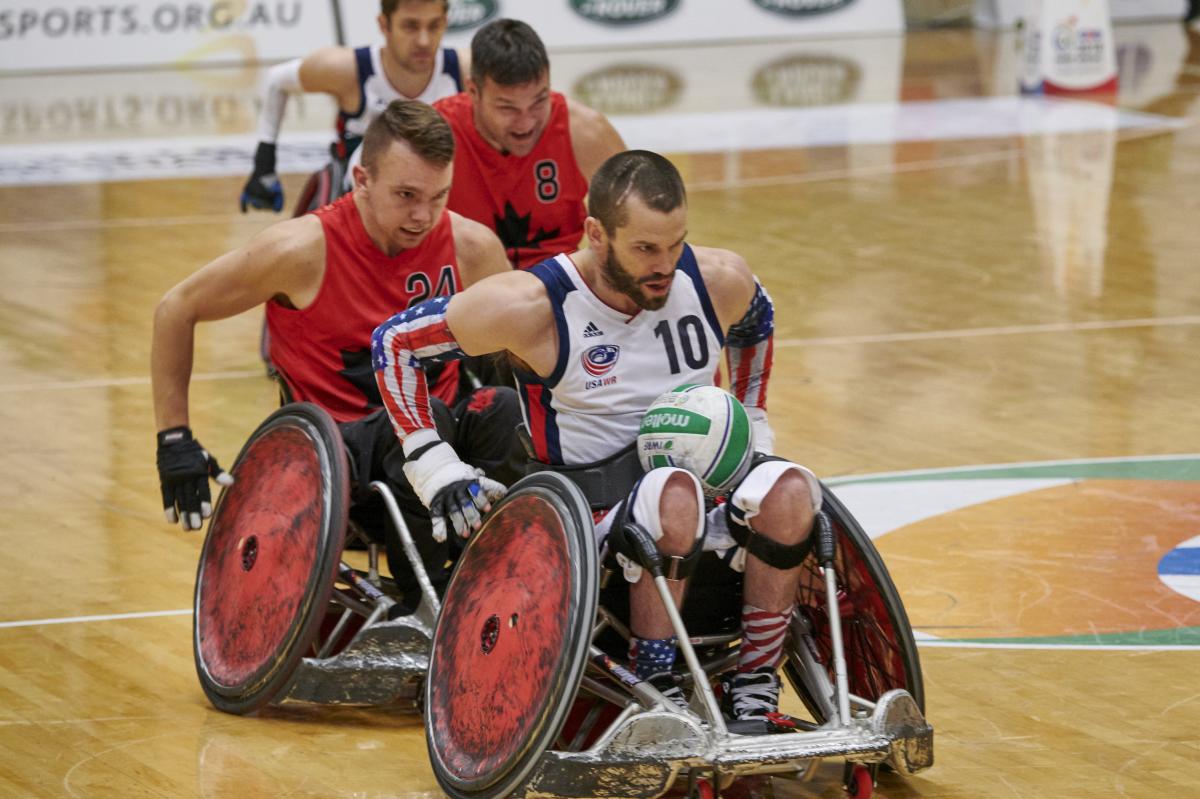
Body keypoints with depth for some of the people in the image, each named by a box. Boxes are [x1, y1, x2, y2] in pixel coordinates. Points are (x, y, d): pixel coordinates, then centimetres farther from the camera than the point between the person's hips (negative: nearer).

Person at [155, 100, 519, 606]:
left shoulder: (472, 247, -4)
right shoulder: (304, 250, -13)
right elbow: (175, 310, -2)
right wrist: (174, 441, -3)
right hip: (338, 453, -3)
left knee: (509, 410, -30)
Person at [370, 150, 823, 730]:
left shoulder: (719, 282, -3)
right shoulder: (534, 306, -15)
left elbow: (754, 326, 23)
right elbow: (394, 341, -5)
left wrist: (752, 430, 20)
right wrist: (438, 471, -7)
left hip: (708, 482, 4)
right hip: (595, 507, -4)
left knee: (791, 492, -29)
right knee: (675, 496, -38)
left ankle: (756, 688, -16)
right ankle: (653, 690, -23)